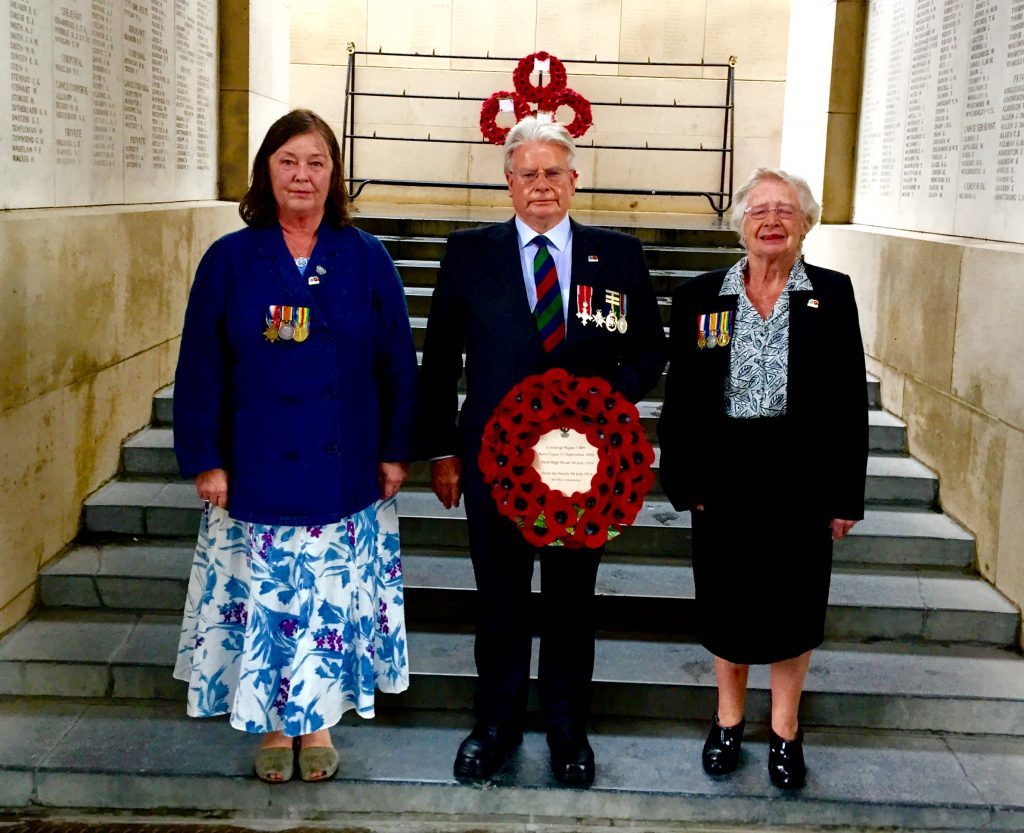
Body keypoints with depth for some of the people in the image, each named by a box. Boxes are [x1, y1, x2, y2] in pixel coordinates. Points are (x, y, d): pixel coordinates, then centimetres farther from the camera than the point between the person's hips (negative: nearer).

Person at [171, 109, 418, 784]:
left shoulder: (366, 259, 0)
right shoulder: (230, 260, -2)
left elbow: (397, 362, 2)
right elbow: (200, 367, -1)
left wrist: (397, 451, 0)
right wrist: (204, 460, -4)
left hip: (343, 474, 1)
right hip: (256, 472, 0)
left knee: (332, 597, 9)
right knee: (263, 597, 8)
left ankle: (316, 720, 28)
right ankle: (272, 724, 27)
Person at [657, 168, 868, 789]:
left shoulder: (833, 294, -1)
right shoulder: (701, 296, 1)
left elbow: (851, 401, -1)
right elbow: (681, 398, 3)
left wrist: (847, 495, -4)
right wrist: (684, 480, -3)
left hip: (803, 476, 0)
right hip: (726, 475, 1)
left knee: (794, 602, 10)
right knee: (726, 600, 12)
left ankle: (786, 729, 29)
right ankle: (728, 720, 32)